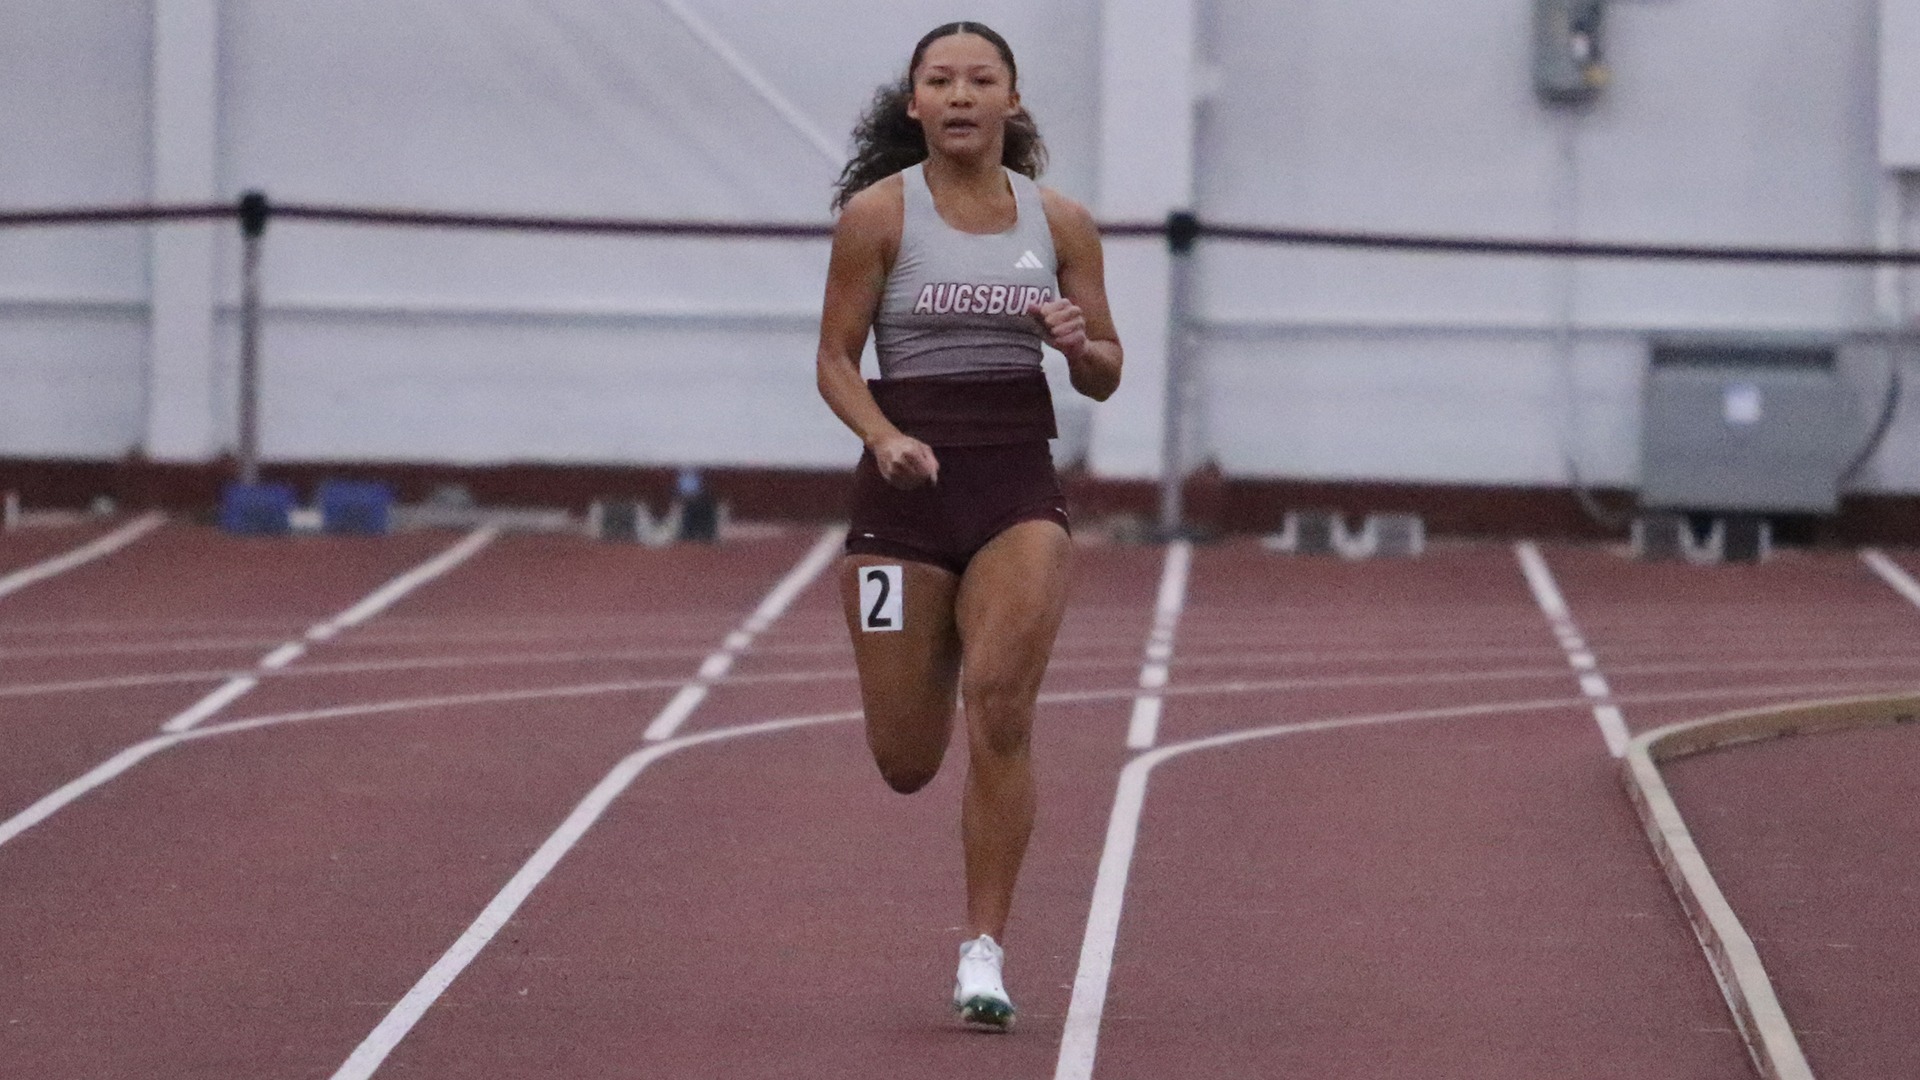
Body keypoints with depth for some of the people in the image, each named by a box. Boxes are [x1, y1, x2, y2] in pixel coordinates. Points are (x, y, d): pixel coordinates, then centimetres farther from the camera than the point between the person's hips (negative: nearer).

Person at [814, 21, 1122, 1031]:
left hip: (1019, 490, 1)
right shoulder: (878, 213, -2)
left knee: (1001, 704, -20)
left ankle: (983, 950, -11)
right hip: (906, 490, -1)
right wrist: (884, 437, -18)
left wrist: (1077, 341, -11)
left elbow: (1105, 378, 12)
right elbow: (836, 359, 0)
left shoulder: (1060, 222, 5)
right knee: (906, 764, 3)